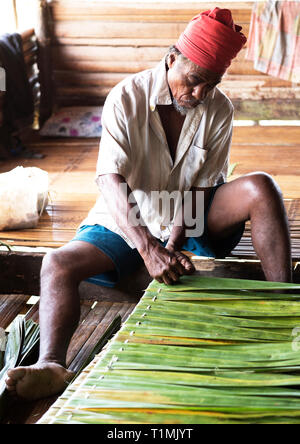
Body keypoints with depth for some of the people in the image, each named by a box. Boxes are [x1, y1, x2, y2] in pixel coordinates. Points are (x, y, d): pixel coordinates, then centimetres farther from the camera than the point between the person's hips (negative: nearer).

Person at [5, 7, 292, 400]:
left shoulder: (219, 110, -7)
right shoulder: (126, 99, -16)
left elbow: (200, 187, -8)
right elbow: (111, 182, -26)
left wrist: (175, 241, -25)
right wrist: (148, 248, -40)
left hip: (191, 220, 1)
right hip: (129, 222, -1)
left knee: (261, 188, -25)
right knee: (58, 264, -27)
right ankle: (51, 365, -47)